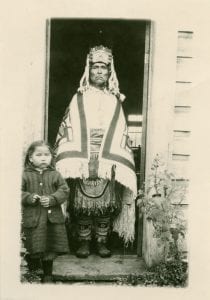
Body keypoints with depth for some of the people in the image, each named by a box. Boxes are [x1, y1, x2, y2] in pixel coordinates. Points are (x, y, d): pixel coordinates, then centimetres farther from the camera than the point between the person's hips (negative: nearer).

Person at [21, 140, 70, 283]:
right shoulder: (26, 175, 0)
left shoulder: (55, 175, 3)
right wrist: (29, 197, -19)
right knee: (34, 249, 4)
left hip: (53, 218, 2)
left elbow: (64, 190, -1)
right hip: (32, 219, -2)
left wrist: (52, 199, -15)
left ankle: (48, 275, 27)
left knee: (50, 249, 10)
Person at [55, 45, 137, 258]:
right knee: (83, 203, -3)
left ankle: (102, 241, 13)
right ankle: (84, 242, 11)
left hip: (107, 161, 1)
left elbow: (122, 135, 10)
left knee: (106, 203, -1)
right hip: (81, 160, -1)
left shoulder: (115, 101, 14)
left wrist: (120, 164, -1)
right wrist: (69, 161, -7)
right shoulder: (78, 99, 11)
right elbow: (67, 130, 4)